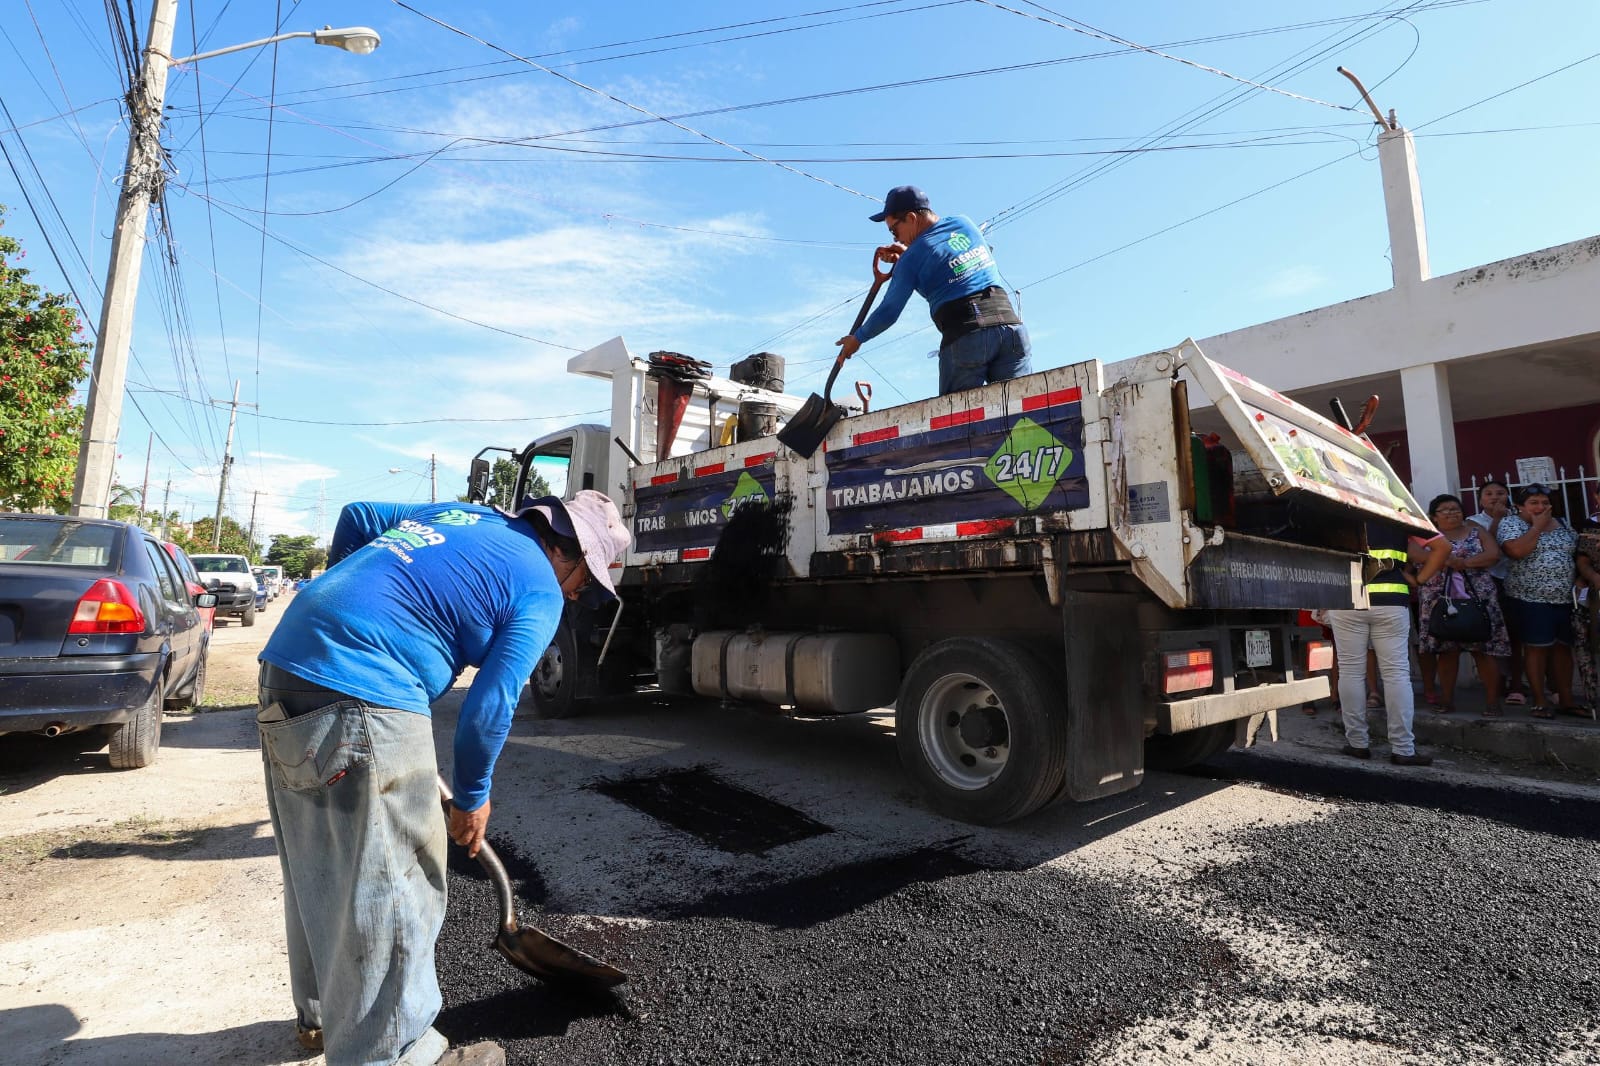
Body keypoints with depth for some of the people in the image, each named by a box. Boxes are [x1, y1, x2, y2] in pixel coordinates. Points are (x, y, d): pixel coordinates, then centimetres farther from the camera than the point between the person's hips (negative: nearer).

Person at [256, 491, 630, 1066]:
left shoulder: (463, 513, 18)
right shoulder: (540, 591, -5)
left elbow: (355, 517, 26)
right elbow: (489, 706, -7)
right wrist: (472, 798, 8)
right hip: (358, 696, -10)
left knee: (320, 869, 23)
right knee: (391, 889, 4)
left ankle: (324, 1013, 41)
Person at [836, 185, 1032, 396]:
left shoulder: (912, 257, 0)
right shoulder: (964, 223, 16)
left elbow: (889, 311, 6)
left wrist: (857, 338, 22)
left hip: (965, 337, -5)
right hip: (1009, 320, 5)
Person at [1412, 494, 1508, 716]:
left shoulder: (1475, 530, 10)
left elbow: (1493, 554, -3)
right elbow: (1415, 554, -11)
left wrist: (1464, 562, -13)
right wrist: (1446, 559, -20)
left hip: (1477, 598, 0)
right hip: (1440, 600, 0)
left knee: (1483, 650, -1)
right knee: (1447, 650, 1)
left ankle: (1492, 701, 6)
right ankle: (1446, 700, 8)